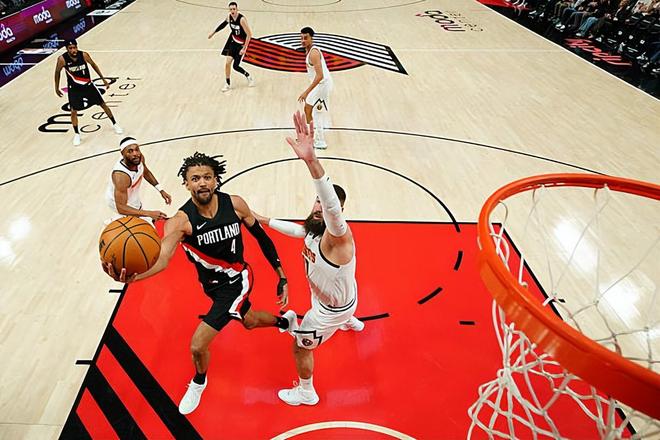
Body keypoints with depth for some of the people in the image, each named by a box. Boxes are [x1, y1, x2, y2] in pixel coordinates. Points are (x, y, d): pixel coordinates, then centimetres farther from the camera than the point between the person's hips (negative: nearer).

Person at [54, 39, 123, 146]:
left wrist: (104, 79, 6)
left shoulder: (84, 55, -18)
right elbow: (57, 72, -3)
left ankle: (115, 124, 29)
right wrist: (57, 88, 4)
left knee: (103, 104, 9)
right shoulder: (62, 59, -19)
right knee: (74, 111, -3)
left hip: (88, 85, 1)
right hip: (74, 88, -1)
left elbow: (93, 65, 2)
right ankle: (76, 134, 14)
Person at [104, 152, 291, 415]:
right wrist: (133, 276, -63)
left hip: (236, 281, -3)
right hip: (211, 285, 3)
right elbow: (162, 258, -40)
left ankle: (199, 382, 31)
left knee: (197, 345, -7)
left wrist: (282, 276, -6)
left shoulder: (235, 204, -22)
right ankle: (284, 321, 65)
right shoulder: (180, 221, -25)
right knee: (249, 322, 29)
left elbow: (261, 236, -7)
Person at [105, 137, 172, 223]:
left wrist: (161, 190, -3)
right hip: (119, 202, -7)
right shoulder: (120, 176, -40)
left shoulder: (139, 159, -21)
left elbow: (146, 172, 4)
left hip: (132, 198, 7)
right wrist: (150, 213, -49)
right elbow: (121, 208, -40)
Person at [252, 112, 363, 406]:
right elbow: (295, 229, 10)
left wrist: (311, 160, -80)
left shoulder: (337, 235, -41)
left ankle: (306, 393, 38)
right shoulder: (315, 227, -15)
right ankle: (351, 322, 79)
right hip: (338, 294, 9)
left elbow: (332, 205, -64)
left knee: (300, 347, 11)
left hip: (333, 307, -8)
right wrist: (262, 219, 11)